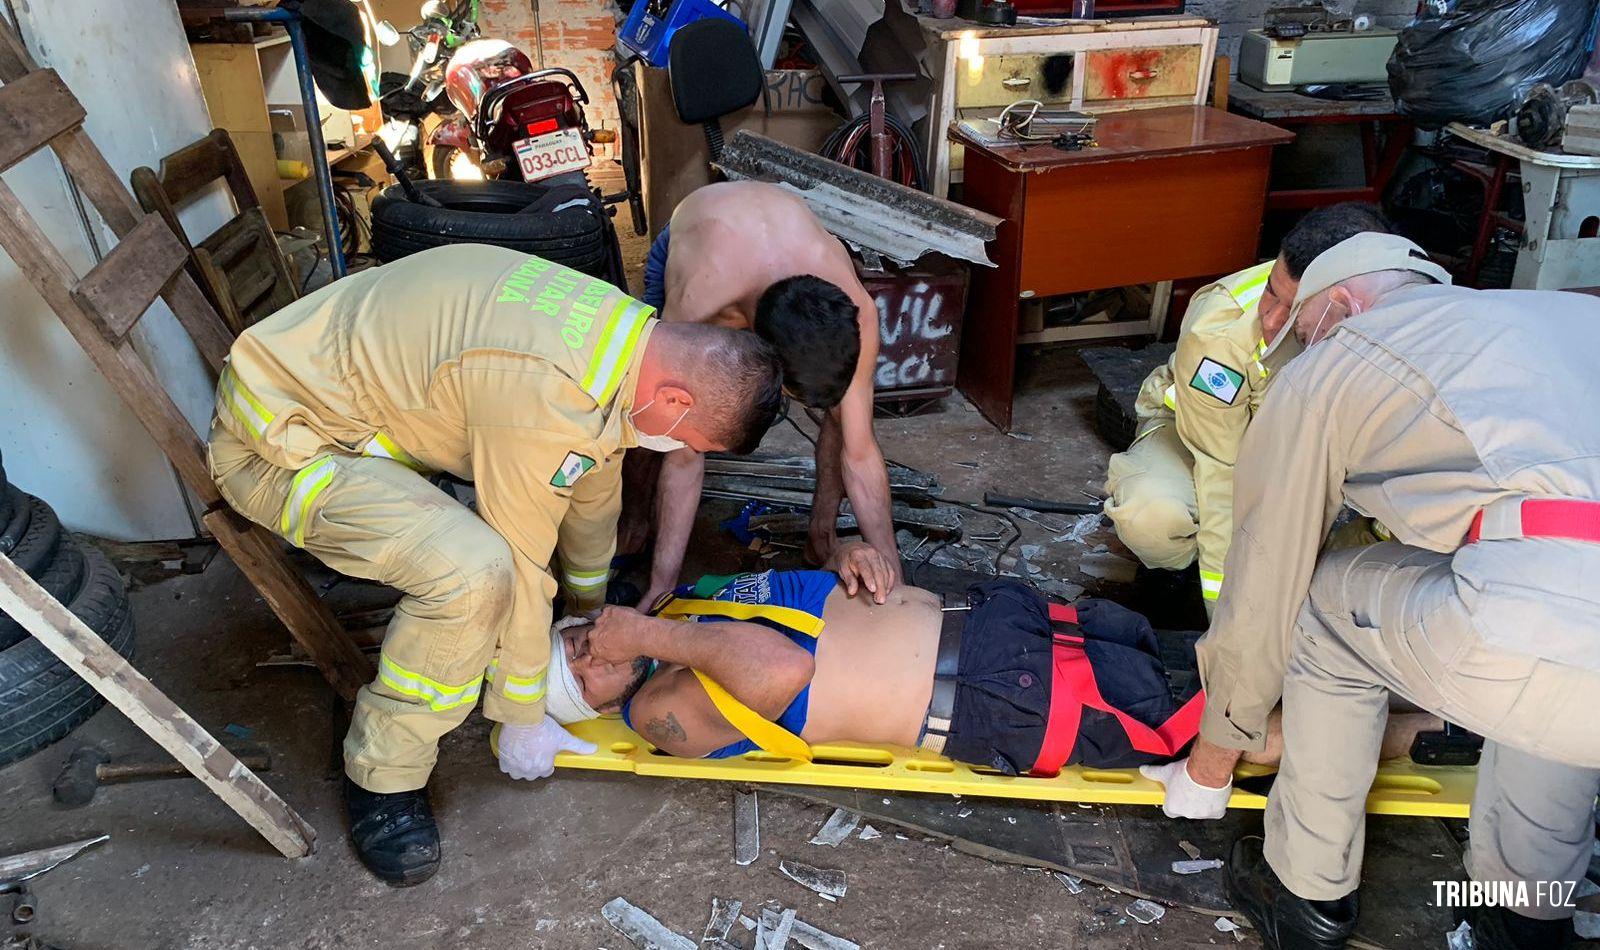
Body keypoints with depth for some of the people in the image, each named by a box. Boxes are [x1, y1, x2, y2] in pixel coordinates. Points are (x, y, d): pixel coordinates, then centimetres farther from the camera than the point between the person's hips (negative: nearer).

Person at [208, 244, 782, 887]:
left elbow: (594, 483, 9)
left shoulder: (624, 325, -5)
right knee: (474, 572, -31)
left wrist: (590, 611, 21)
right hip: (275, 438, -9)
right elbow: (521, 562, -25)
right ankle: (382, 776, -7)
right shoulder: (546, 398, -34)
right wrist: (523, 719, -10)